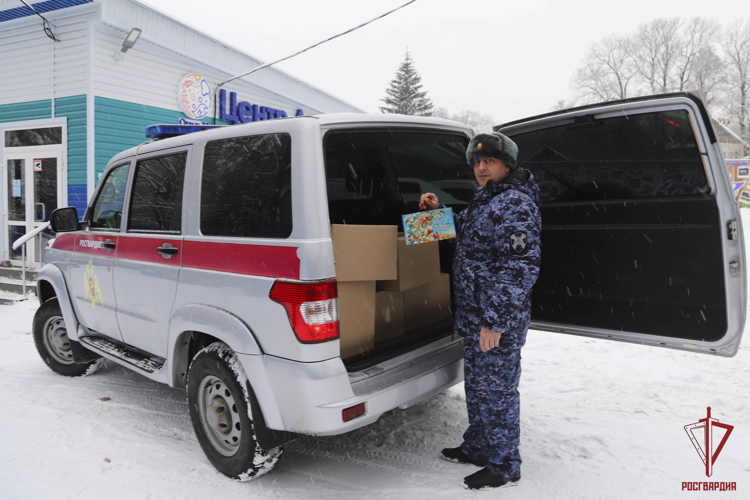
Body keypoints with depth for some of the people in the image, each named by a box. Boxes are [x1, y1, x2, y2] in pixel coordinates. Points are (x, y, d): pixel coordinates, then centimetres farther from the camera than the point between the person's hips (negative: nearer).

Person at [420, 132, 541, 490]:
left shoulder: (514, 204, -18)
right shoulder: (486, 200, 14)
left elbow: (520, 269, -25)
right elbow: (465, 231, 34)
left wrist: (495, 322, -25)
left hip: (496, 323, -10)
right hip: (475, 317, 10)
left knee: (496, 390, 4)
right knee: (477, 385, 22)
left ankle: (504, 466, 22)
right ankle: (477, 447, 40)